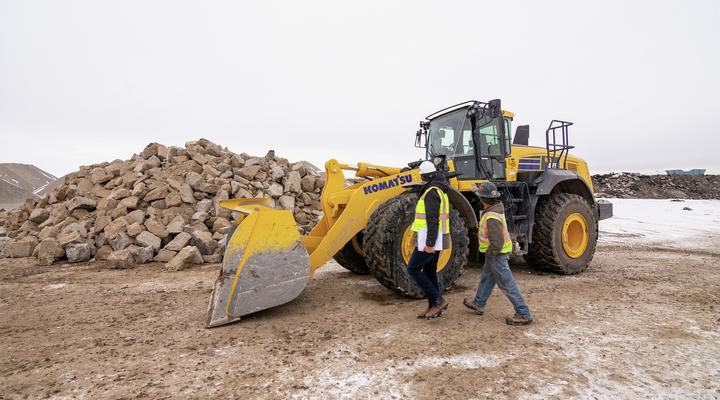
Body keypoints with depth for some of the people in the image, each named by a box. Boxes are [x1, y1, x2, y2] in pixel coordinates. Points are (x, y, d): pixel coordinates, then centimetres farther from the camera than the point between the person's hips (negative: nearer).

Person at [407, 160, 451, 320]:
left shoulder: (431, 192, -16)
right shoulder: (441, 190, 15)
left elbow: (432, 220, -22)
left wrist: (430, 243, -23)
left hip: (430, 239, -10)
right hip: (436, 239, 10)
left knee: (413, 269, -4)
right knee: (429, 271, 13)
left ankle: (437, 300, -3)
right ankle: (434, 307, 18)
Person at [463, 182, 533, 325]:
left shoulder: (492, 218, -31)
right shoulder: (497, 205, -3)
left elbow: (497, 243, -31)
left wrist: (489, 253, -14)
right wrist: (479, 190, 31)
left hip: (497, 254, -10)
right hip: (495, 253, 10)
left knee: (507, 284, -1)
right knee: (486, 278, 23)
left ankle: (524, 314, 8)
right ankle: (478, 304, 40)